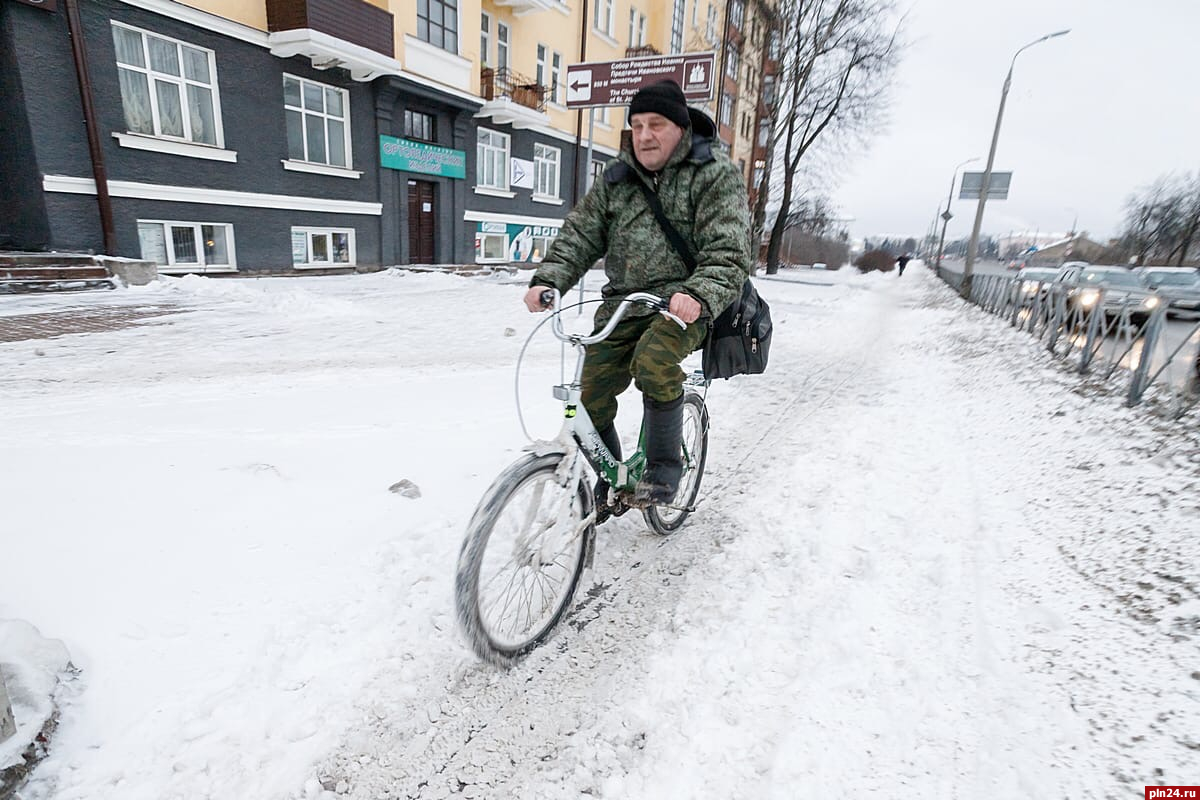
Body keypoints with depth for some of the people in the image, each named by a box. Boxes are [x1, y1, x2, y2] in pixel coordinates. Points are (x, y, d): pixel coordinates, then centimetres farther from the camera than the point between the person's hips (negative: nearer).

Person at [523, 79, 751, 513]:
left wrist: (700, 294, -36)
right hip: (623, 301, 5)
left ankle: (664, 467, -10)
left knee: (653, 361, -34)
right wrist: (548, 280, -13)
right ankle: (603, 488, 21)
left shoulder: (715, 175, -4)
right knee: (591, 399, -3)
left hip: (684, 302, -4)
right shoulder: (617, 178, 11)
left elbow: (728, 251, -16)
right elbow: (580, 234, 6)